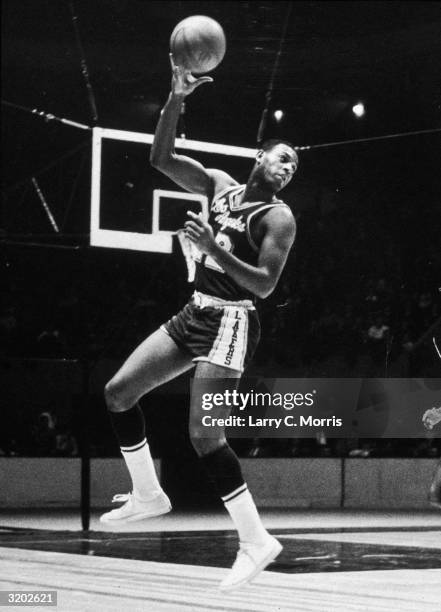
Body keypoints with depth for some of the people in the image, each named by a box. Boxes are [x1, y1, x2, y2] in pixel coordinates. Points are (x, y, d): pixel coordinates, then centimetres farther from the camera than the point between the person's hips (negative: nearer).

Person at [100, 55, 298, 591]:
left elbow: (264, 285, -18)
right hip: (195, 312, 8)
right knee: (117, 392, 7)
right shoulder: (220, 186, 8)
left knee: (203, 433, -18)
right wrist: (177, 97, -12)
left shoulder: (279, 217, -9)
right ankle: (148, 493, 23)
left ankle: (256, 540, -11)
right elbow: (161, 158, 0)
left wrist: (216, 250, -29)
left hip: (231, 321, -8)